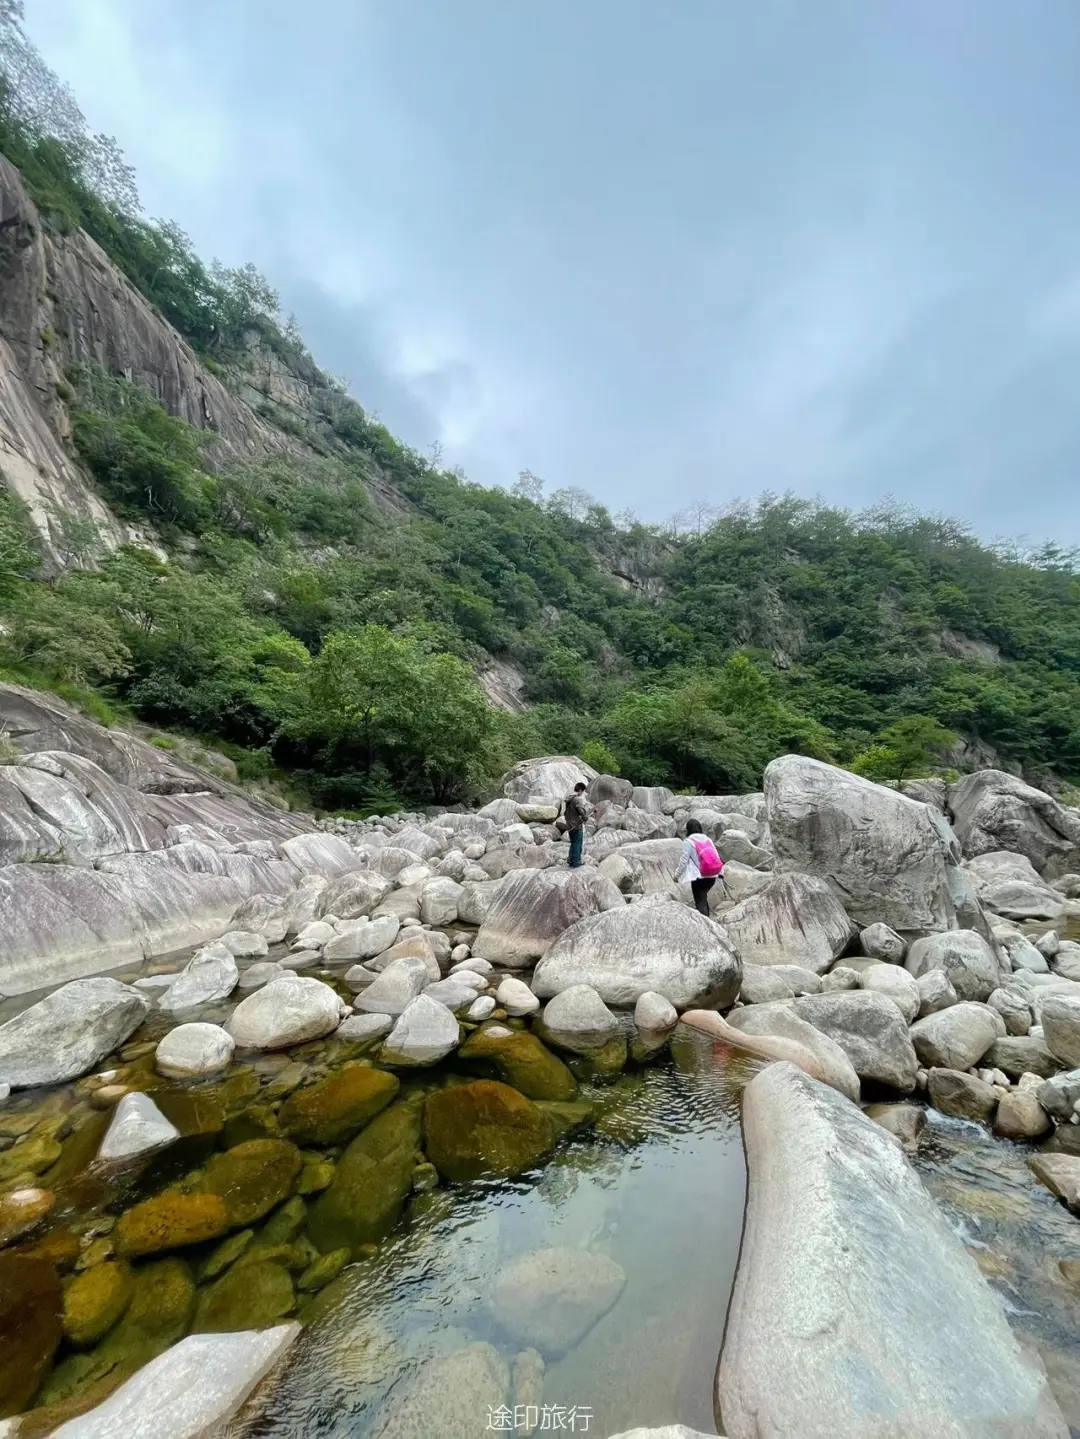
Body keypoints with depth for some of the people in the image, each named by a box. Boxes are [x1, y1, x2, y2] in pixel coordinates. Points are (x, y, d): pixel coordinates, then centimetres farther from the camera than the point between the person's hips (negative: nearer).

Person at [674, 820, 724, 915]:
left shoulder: (688, 841, -9)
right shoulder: (707, 839, 9)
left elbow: (683, 860, -9)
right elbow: (716, 856, 10)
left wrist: (677, 875, 1)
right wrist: (720, 871, 18)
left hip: (699, 876, -6)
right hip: (712, 875, 6)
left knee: (700, 901, 2)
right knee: (703, 898, 24)